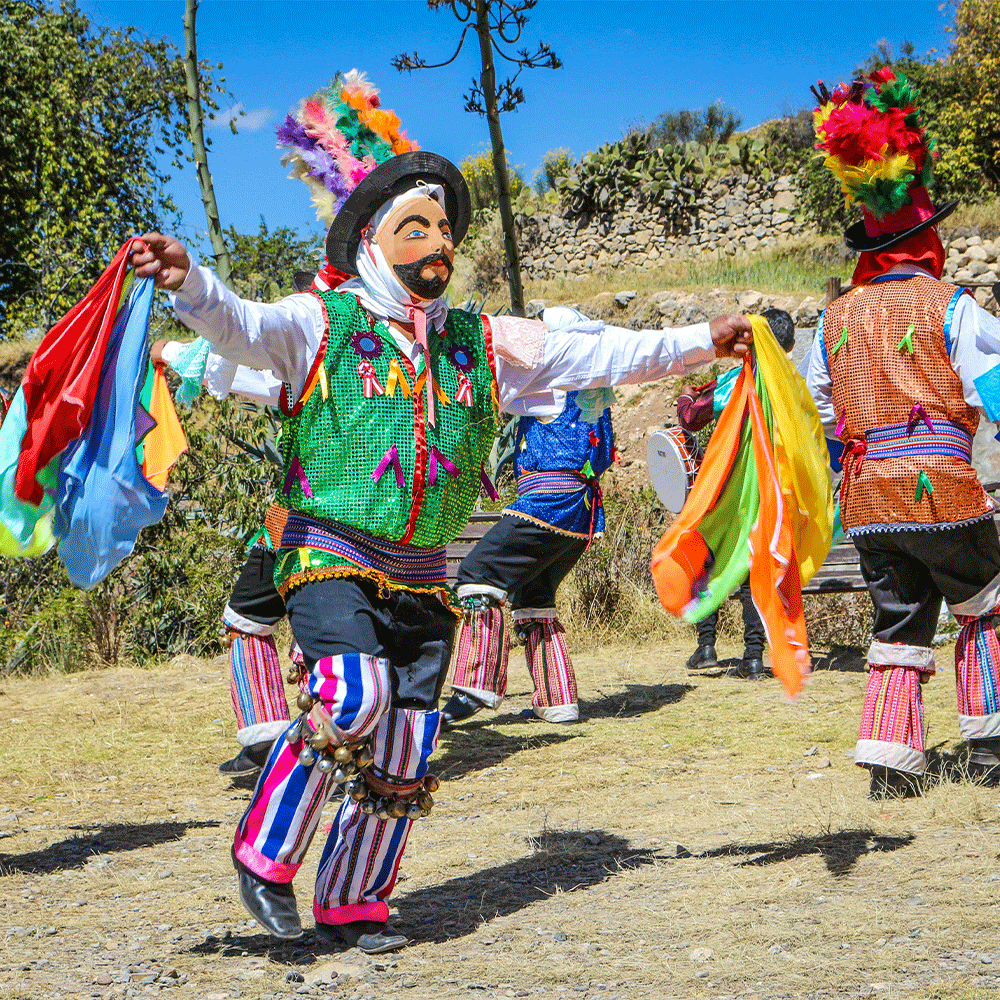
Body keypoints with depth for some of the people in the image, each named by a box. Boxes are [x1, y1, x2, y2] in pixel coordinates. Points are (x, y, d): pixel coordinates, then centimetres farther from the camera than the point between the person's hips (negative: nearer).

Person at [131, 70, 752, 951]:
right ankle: (266, 854, -10)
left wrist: (701, 343, 13)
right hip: (331, 557, -5)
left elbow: (597, 355, 16)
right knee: (355, 694, -29)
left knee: (403, 757, 5)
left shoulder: (482, 344, 13)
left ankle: (354, 903, 23)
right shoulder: (321, 325, -1)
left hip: (422, 578, 5)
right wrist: (188, 282, -41)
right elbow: (242, 327, -20)